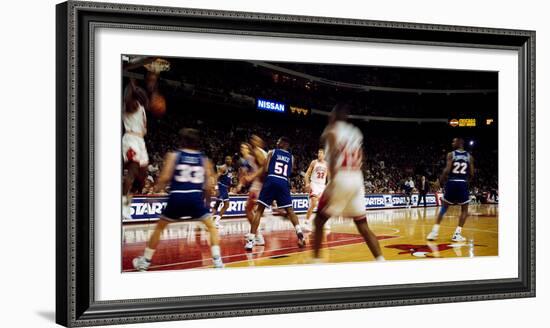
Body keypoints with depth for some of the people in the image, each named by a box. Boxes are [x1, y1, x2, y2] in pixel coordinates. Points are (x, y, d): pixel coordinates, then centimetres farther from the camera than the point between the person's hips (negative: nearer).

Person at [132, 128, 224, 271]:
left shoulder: (173, 155, 7)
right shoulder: (204, 159, 12)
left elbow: (165, 177, -5)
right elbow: (208, 186, 9)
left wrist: (157, 187, 14)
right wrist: (207, 202, 24)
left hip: (177, 196, 0)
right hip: (196, 196, 0)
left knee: (159, 228, 19)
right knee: (212, 227, 17)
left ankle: (145, 261, 23)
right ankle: (217, 260, 3)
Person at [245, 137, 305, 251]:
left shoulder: (272, 152, 11)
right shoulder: (291, 157, 19)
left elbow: (265, 170, 2)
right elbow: (289, 174, 16)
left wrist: (262, 178, 19)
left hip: (271, 181, -2)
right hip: (284, 183, 2)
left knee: (259, 210, 3)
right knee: (290, 210, 16)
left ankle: (251, 240, -5)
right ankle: (299, 233, -3)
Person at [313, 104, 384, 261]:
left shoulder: (331, 130, -1)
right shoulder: (356, 132, 20)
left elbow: (333, 155, -16)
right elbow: (359, 160, 18)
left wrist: (331, 184, -22)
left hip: (341, 178, -6)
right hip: (357, 179, 6)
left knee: (319, 220, 8)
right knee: (362, 225, 10)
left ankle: (316, 260, 4)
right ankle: (381, 261, -2)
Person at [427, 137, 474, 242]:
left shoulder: (451, 155, 0)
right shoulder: (469, 157, 7)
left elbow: (447, 170, -11)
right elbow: (471, 174, 4)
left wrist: (441, 180, 5)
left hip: (452, 183, 0)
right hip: (463, 184, 0)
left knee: (444, 207, 14)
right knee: (464, 209, 13)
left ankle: (435, 231, 8)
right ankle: (457, 234, 1)